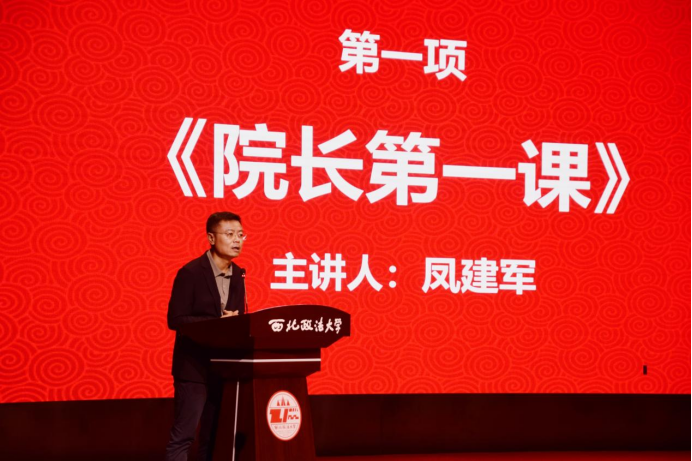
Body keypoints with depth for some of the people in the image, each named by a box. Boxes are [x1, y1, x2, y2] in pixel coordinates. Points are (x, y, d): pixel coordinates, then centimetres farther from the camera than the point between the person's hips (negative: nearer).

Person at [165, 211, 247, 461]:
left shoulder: (238, 275, 10)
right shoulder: (191, 272, -10)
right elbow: (175, 319, -15)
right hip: (194, 365, -6)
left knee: (215, 436, 10)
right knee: (183, 436, -7)